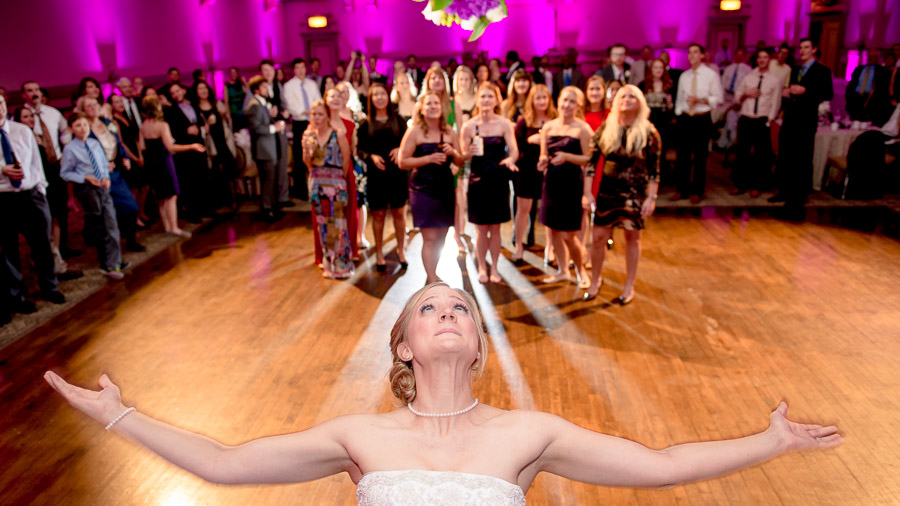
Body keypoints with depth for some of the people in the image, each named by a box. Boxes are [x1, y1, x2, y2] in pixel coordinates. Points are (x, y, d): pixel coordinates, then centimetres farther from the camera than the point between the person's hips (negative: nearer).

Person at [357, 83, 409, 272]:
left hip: (397, 173, 1)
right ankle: (379, 253, 17)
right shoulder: (365, 124, 4)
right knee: (378, 214, 4)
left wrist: (400, 149, -13)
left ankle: (400, 250, 21)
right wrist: (372, 157, -17)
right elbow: (360, 149, 1)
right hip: (376, 174, -1)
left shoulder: (398, 120, 6)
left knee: (399, 212, 5)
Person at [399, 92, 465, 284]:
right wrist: (429, 158, -17)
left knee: (441, 237, 9)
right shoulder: (415, 132, -3)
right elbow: (403, 162, -8)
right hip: (423, 191, -5)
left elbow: (460, 162, 14)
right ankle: (432, 280, -4)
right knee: (429, 238, -7)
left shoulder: (449, 131, 10)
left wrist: (453, 152, -8)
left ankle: (432, 275, 24)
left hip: (446, 189, 5)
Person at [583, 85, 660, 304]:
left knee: (632, 238, 9)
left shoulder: (649, 133, -4)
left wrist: (651, 198, -9)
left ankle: (629, 286, 23)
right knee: (599, 237, 4)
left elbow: (654, 169, -4)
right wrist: (588, 193, -6)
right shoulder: (605, 129, 0)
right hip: (606, 191, 1)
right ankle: (595, 280, 24)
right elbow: (592, 162, -1)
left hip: (635, 193, -1)